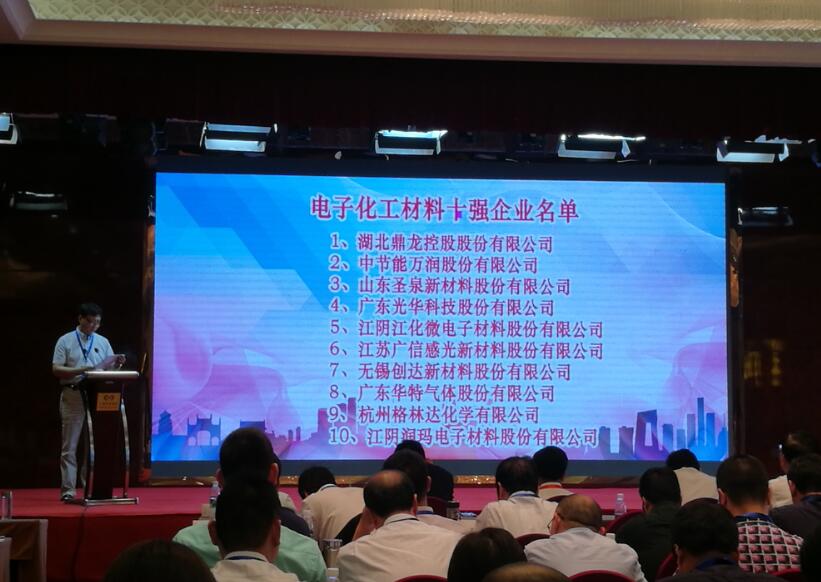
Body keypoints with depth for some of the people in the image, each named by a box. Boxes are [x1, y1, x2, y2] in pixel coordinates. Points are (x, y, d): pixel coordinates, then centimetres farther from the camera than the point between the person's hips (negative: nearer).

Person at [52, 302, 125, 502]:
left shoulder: (103, 342, 12)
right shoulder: (65, 341, 0)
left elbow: (110, 368, 10)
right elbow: (56, 369, -6)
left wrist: (117, 364, -13)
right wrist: (80, 370, -19)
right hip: (73, 396, -4)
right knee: (70, 446, -2)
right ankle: (68, 490, 0)